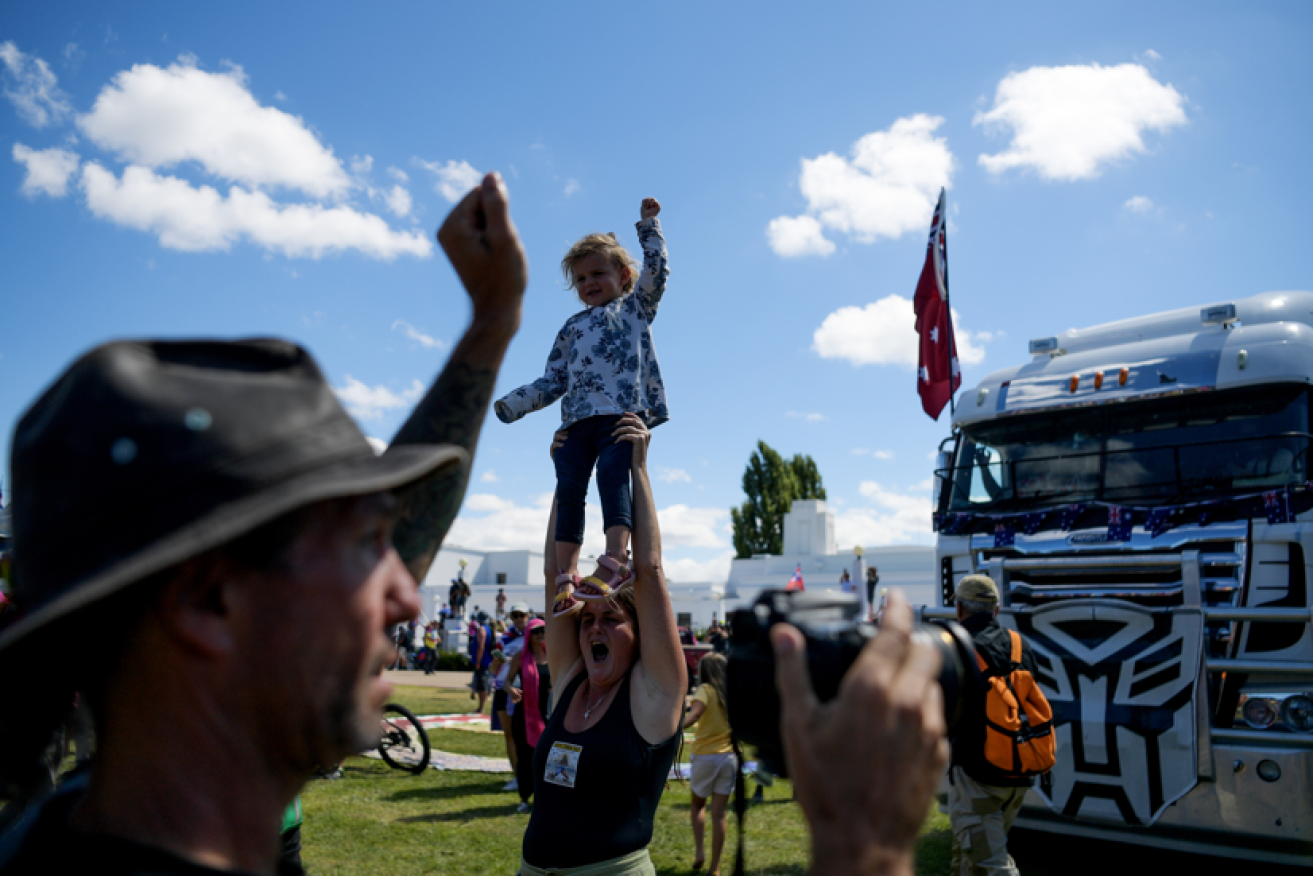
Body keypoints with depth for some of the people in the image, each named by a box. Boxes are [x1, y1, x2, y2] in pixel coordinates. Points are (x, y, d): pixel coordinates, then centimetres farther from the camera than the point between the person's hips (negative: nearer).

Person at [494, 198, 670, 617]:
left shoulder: (636, 307, 22)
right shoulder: (573, 327, 29)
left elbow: (656, 270, 8)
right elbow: (554, 380, 25)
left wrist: (649, 225, 10)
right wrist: (512, 403, 14)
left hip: (625, 412, -3)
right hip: (577, 418, 4)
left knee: (611, 473, -25)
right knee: (569, 486, -11)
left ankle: (616, 560, -34)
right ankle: (565, 577, -14)